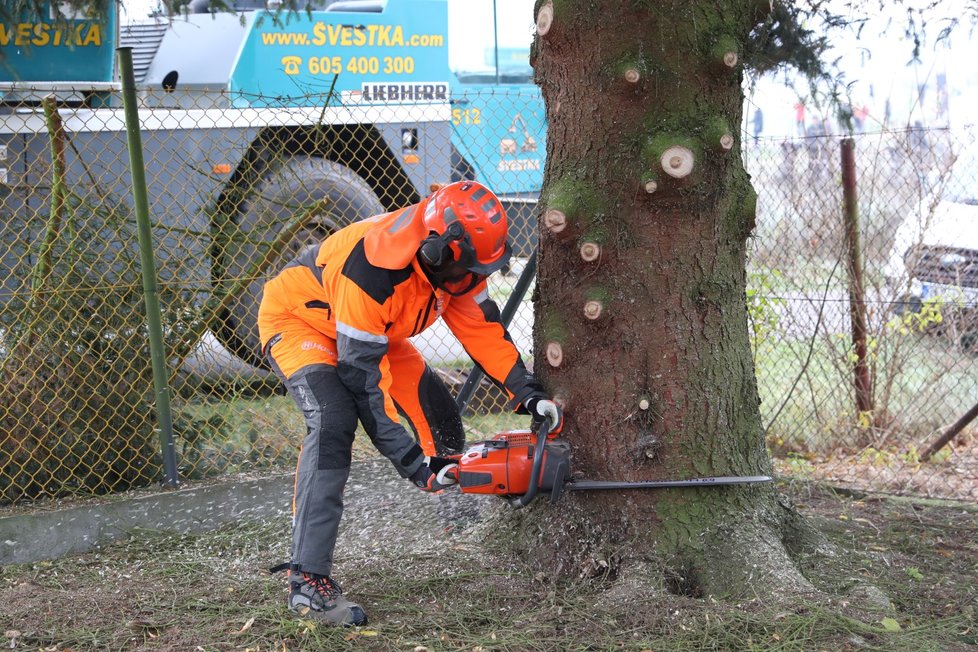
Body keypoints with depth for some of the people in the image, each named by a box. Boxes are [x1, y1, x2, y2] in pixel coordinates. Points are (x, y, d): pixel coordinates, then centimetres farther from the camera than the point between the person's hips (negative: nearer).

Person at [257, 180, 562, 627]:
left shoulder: (453, 262, -18)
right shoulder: (372, 271, -41)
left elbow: (482, 326, -6)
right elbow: (364, 382, -37)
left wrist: (527, 392, -16)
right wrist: (412, 463, -36)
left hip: (373, 332, 8)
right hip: (298, 319, -8)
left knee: (437, 414, 2)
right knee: (332, 422, -31)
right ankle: (308, 581, -33)